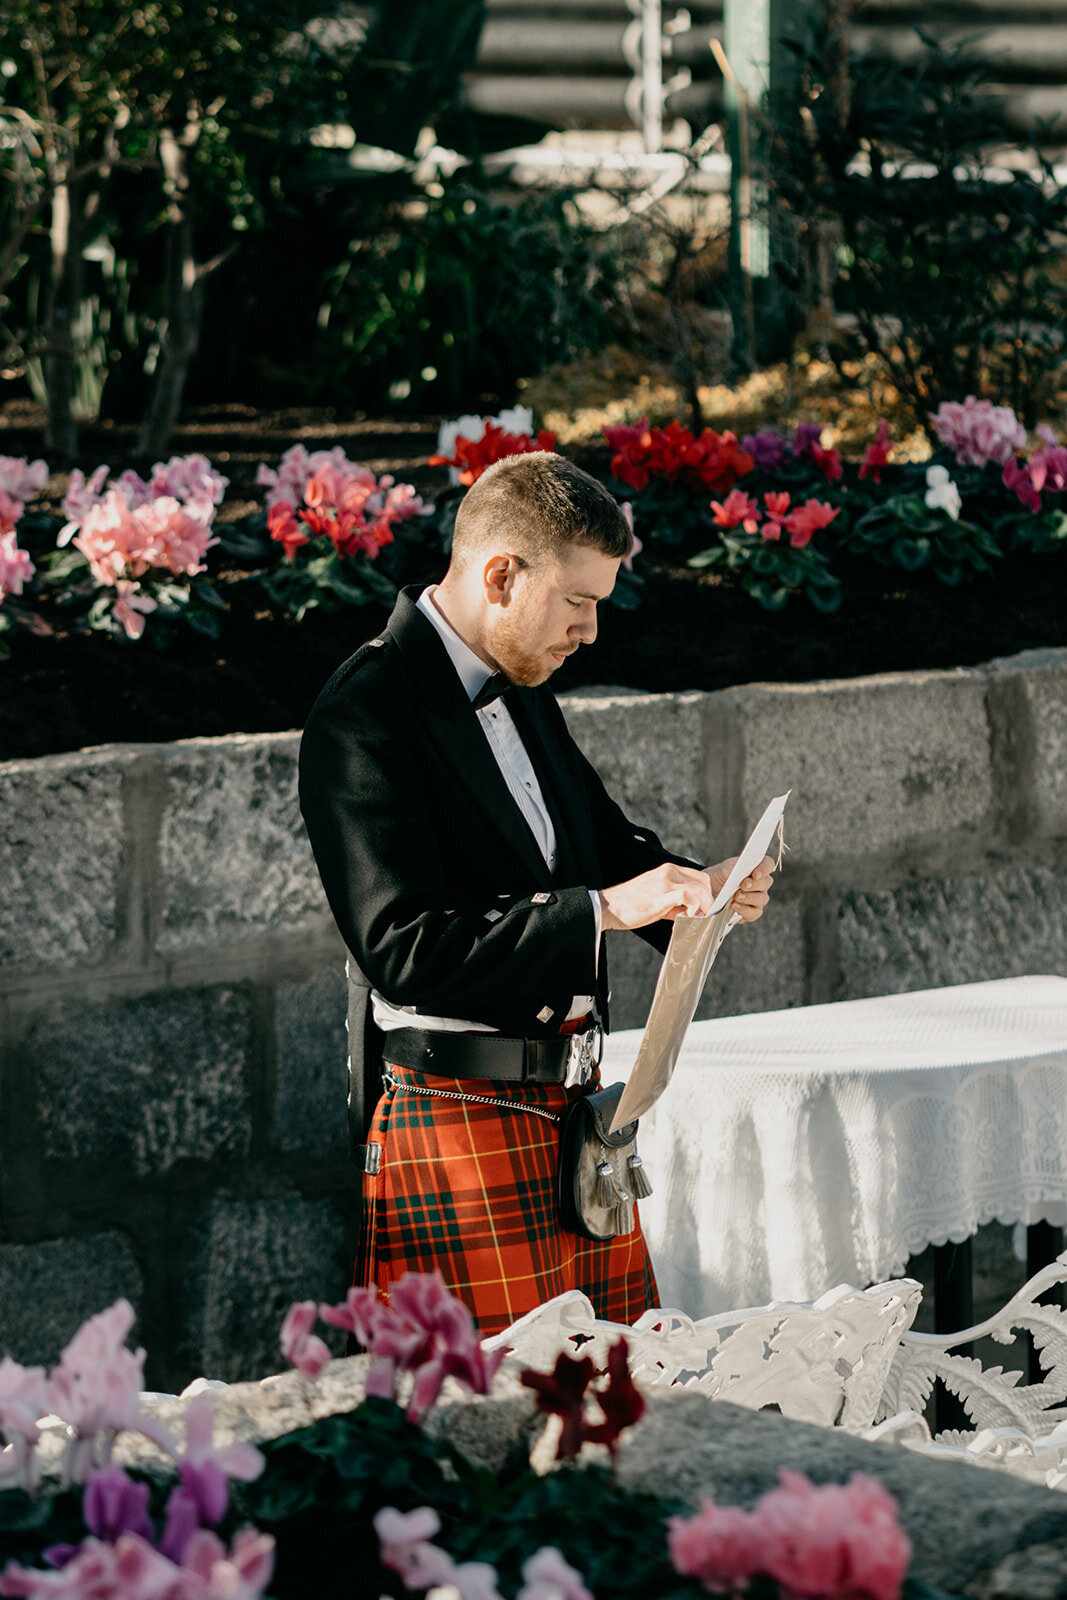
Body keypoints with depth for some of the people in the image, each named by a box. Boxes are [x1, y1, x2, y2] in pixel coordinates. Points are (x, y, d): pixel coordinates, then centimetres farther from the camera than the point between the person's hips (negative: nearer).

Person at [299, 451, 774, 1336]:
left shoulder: (521, 690, 13)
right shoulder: (365, 715, -15)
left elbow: (604, 834, 27)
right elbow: (405, 949, -23)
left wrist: (693, 886, 5)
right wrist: (604, 908, -26)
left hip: (567, 1108, 9)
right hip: (456, 1118, -9)